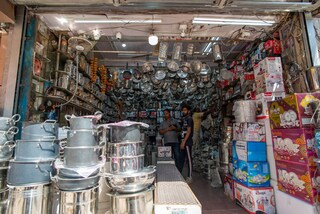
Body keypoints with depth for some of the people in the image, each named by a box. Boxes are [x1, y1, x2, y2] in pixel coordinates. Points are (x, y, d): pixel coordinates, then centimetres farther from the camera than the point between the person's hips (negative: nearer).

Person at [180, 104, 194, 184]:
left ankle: (189, 178, 8)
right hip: (185, 142, 9)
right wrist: (182, 142, 16)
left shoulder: (189, 119, -8)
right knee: (182, 159, 14)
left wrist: (183, 142, -20)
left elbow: (189, 131, -17)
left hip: (187, 142, -9)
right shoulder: (185, 119, 18)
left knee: (189, 159, -1)